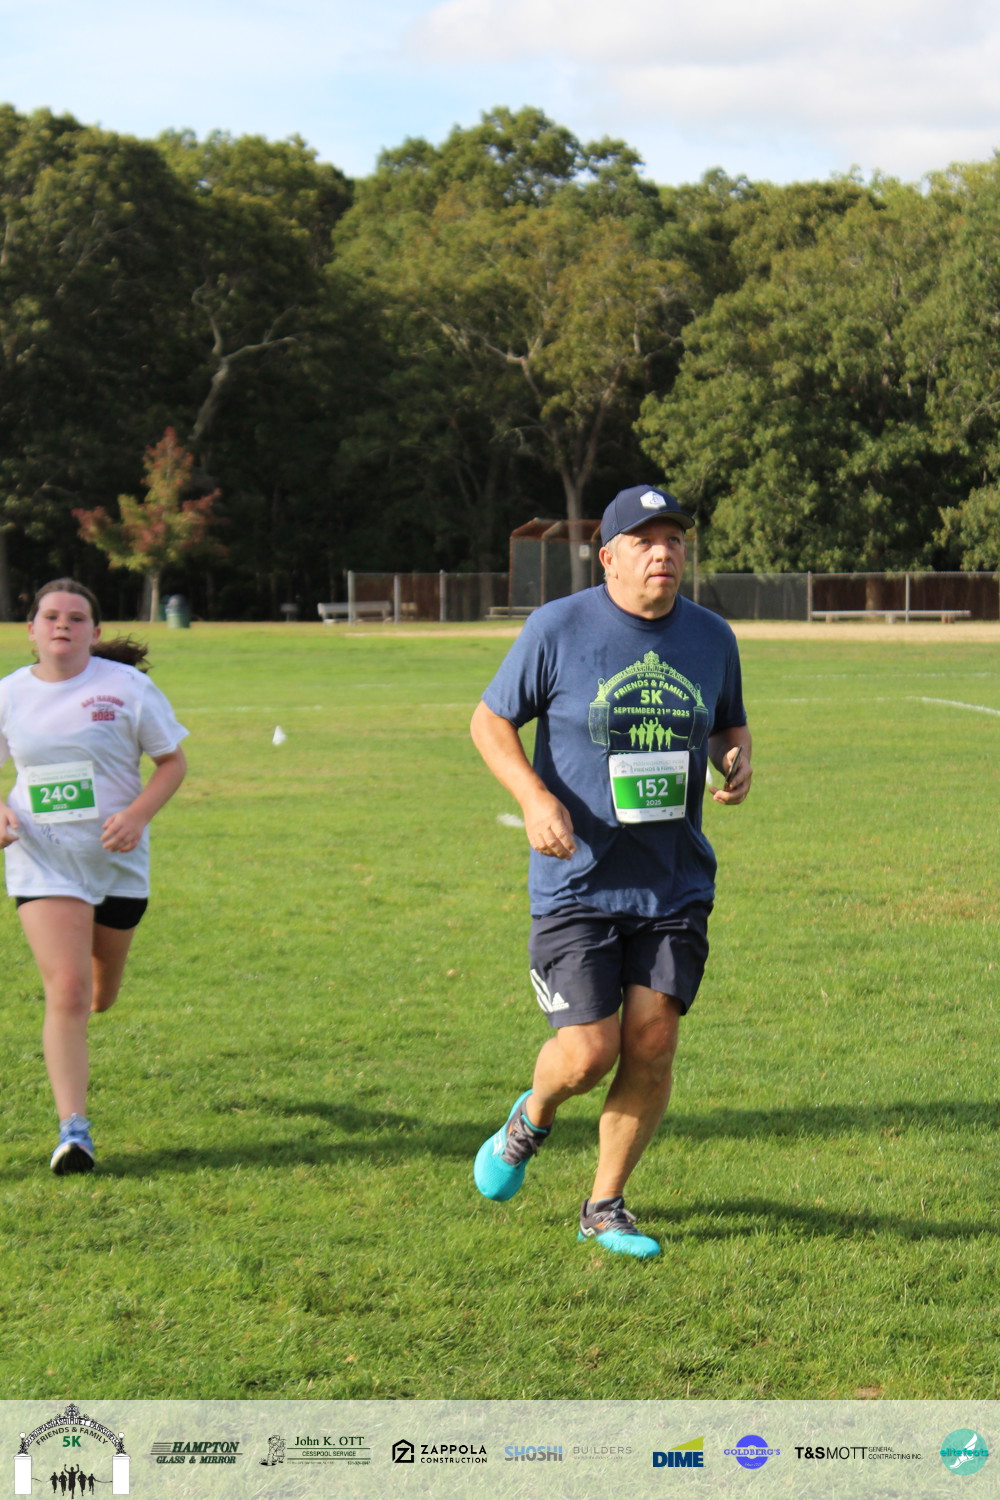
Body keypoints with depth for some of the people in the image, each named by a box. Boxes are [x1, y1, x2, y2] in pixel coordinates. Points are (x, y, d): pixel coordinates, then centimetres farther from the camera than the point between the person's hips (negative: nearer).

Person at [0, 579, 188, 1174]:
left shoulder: (126, 686, -7)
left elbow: (173, 762, -1)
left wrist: (138, 814, -18)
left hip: (118, 858, 1)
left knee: (99, 995, 17)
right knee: (66, 991, -15)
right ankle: (74, 1130, -11)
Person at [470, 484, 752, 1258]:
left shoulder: (712, 637, 4)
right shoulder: (558, 628, -7)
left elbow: (729, 724, 20)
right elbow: (490, 719, 1)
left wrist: (738, 759, -4)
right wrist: (535, 797, -15)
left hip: (675, 884, 3)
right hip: (577, 881, -3)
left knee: (651, 1047, -2)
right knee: (586, 1055, -9)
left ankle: (605, 1207, 17)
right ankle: (532, 1118, 28)